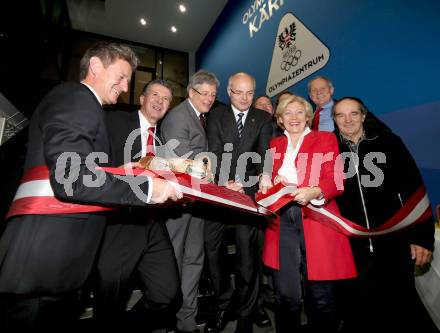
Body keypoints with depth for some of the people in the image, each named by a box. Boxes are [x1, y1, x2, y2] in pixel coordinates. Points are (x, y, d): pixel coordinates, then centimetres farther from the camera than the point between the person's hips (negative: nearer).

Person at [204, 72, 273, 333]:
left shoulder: (263, 118, 11)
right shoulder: (217, 115, 9)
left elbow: (264, 154, 1)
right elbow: (216, 152, -3)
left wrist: (263, 179, -18)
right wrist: (226, 181, -17)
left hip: (249, 189, -1)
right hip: (219, 187, 1)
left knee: (247, 248, 0)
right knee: (213, 246, 6)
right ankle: (224, 305, 28)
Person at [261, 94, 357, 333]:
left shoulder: (326, 139, 9)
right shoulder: (275, 144, 19)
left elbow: (336, 181, -1)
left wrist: (313, 192, -20)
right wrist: (265, 184, -3)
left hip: (316, 222, -2)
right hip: (282, 224, 2)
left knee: (320, 297, 5)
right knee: (286, 297, 5)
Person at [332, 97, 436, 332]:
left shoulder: (387, 142, 1)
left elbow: (414, 189, -1)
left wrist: (422, 237, -5)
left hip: (394, 244, 0)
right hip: (351, 249, 1)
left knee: (401, 305, 14)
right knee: (359, 309, 14)